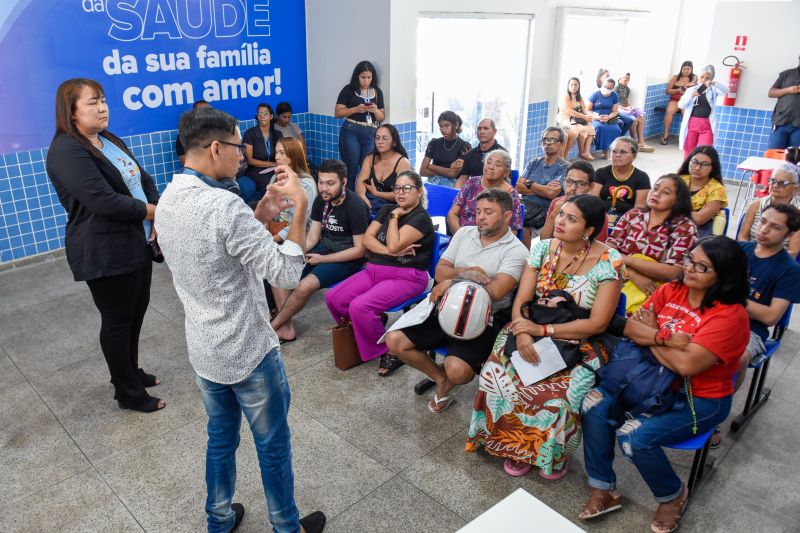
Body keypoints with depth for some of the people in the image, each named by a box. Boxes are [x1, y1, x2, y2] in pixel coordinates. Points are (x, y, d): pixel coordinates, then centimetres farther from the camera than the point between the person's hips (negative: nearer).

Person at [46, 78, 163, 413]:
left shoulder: (112, 141, 13)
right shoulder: (66, 151, -16)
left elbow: (145, 180, 12)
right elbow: (103, 200, -25)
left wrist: (159, 217, -6)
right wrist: (151, 211, -13)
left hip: (137, 243, 9)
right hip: (104, 253, -9)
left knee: (136, 311, 18)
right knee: (118, 321, 5)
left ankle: (131, 372, 39)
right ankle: (128, 394, 21)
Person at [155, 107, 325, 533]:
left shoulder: (167, 201, 0)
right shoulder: (224, 205, -28)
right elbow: (287, 273, -27)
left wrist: (262, 214, 4)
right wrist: (301, 204, -20)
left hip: (203, 350, 8)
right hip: (249, 352, -8)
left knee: (220, 438, 25)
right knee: (273, 446, 13)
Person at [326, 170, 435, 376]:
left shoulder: (421, 218, -8)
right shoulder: (387, 209, 15)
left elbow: (394, 245, -19)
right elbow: (367, 238, 3)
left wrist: (395, 217, -6)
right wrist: (390, 252, -13)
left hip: (405, 277, -7)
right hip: (374, 270, 8)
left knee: (360, 306, -28)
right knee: (333, 298, -10)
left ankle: (390, 352, -8)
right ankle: (355, 336, 13)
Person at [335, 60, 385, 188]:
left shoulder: (377, 92, 12)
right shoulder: (349, 89, 2)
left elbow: (382, 117, 15)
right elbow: (338, 113, -1)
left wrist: (375, 110, -7)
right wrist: (356, 109, -13)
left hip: (371, 133, 3)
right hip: (351, 131, -3)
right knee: (351, 168, -2)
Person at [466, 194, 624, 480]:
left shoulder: (609, 262, -13)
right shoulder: (542, 248, -1)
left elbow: (597, 323, -14)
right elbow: (521, 300, -2)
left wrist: (541, 329, -19)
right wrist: (522, 333, -24)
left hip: (578, 343, -3)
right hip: (533, 333, 4)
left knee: (557, 398, -28)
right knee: (496, 377, -21)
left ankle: (554, 454, 8)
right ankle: (516, 445, 6)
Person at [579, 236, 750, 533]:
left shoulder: (730, 315, -20)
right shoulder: (671, 291, 0)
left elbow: (686, 364, -28)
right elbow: (630, 327, -6)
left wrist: (651, 335, -13)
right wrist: (665, 338, -24)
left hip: (700, 401, -6)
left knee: (635, 437, -26)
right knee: (595, 404, -15)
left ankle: (673, 495, 8)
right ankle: (603, 491, 0)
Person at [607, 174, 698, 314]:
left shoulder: (685, 228, 0)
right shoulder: (632, 215, 10)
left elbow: (673, 273, -10)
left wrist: (627, 259, -11)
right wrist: (634, 275, -14)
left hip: (653, 288, -3)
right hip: (620, 276, 3)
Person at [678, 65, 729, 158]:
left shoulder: (713, 90, 6)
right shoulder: (691, 89, 8)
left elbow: (726, 90, -11)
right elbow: (680, 105, 2)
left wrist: (714, 83, -28)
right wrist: (691, 96, -16)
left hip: (707, 125, -1)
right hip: (692, 123, 1)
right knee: (688, 152, 7)